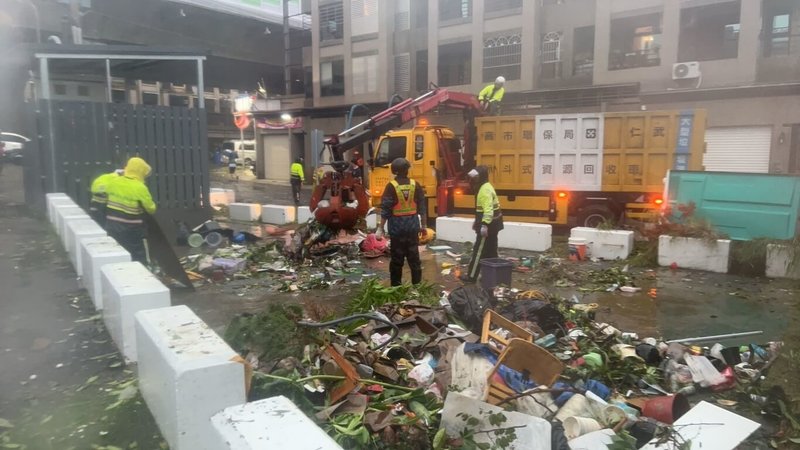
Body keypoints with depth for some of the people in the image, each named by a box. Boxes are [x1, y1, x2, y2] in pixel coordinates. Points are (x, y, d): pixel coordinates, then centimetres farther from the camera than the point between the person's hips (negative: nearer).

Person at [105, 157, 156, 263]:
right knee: (138, 256, 6)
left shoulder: (113, 182, -1)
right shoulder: (140, 188, -18)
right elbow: (151, 209, -10)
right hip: (130, 228, -6)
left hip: (111, 225, 6)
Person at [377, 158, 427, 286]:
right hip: (412, 225, 3)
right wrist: (424, 226, 12)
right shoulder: (415, 185, 1)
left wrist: (380, 228, -7)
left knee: (397, 258, 5)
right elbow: (422, 207, 4)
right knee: (414, 257, 12)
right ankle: (417, 284, 18)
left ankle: (396, 286, 10)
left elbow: (385, 209, -11)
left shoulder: (391, 186, -9)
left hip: (397, 227, -3)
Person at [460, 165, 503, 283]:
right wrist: (477, 221, 27)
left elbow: (488, 209, -29)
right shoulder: (485, 187, 15)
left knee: (479, 250, -4)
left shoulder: (485, 190, -20)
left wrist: (484, 225, -35)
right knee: (490, 251, 15)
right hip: (493, 223, 11)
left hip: (488, 225, -11)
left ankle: (471, 276, 1)